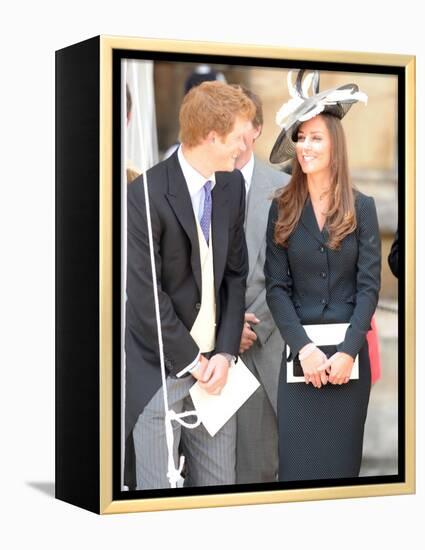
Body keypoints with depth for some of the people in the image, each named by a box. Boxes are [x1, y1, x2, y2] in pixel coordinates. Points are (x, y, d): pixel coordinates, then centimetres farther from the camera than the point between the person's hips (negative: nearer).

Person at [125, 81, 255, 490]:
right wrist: (192, 361, -9)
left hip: (212, 362, 6)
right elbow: (145, 297, -16)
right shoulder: (145, 195, -17)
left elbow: (236, 273, 9)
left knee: (219, 483, 10)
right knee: (159, 489, 0)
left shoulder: (232, 185, 5)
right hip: (161, 370, -6)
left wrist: (224, 352, -2)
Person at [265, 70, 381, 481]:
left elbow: (369, 286, -3)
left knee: (341, 457, 7)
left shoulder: (360, 207, 2)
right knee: (297, 460, 1)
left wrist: (347, 351, -14)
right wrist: (304, 348, -14)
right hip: (299, 351, 1)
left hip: (349, 352, 0)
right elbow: (276, 288, -1)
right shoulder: (282, 209, 4)